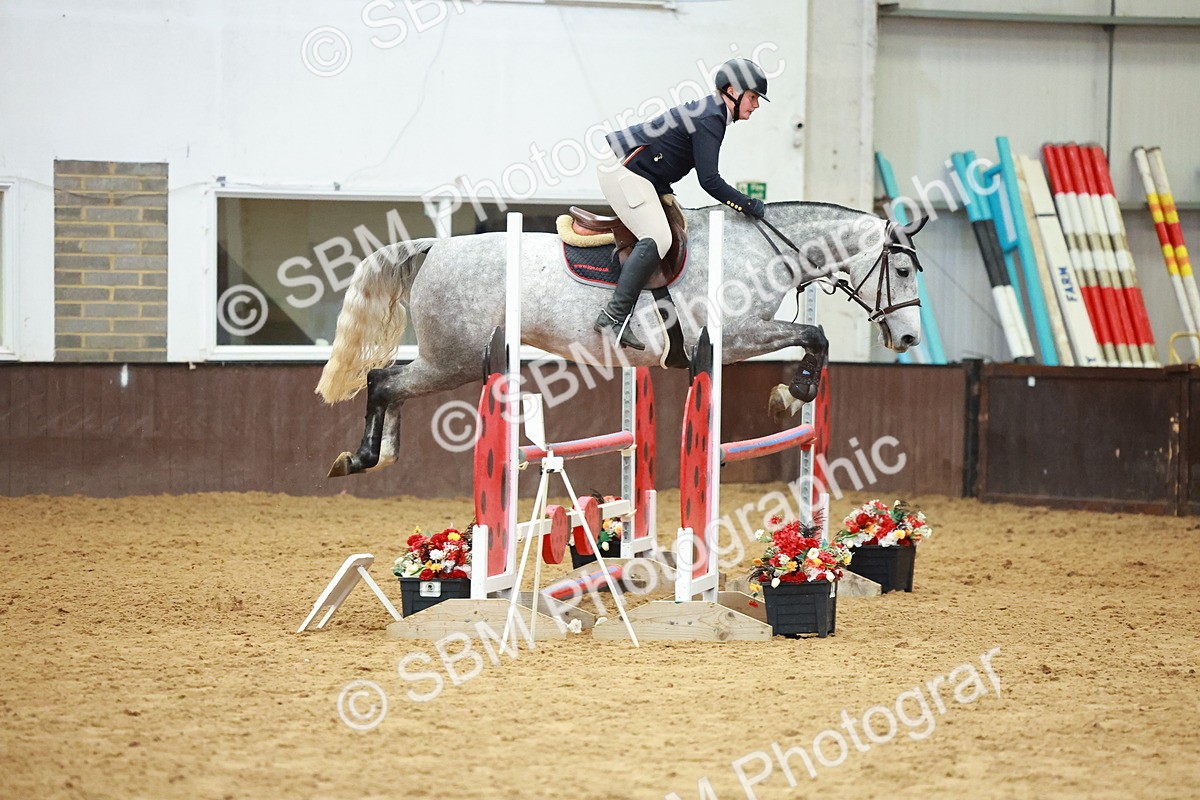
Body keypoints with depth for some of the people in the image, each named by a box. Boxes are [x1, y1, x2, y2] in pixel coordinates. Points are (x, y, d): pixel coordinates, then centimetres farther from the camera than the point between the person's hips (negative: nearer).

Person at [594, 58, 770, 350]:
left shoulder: (710, 113, 16)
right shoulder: (710, 118, -16)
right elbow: (709, 180, -21)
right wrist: (748, 205, -13)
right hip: (625, 170, -11)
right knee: (657, 238, -21)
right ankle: (614, 316, -27)